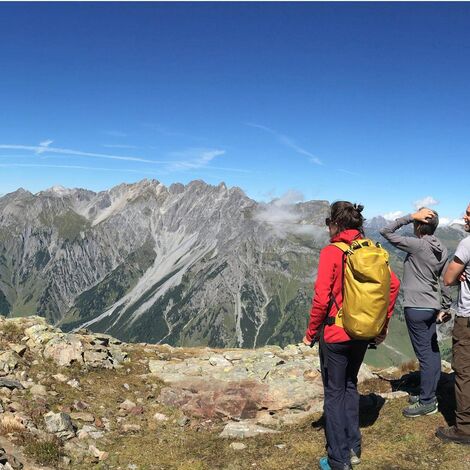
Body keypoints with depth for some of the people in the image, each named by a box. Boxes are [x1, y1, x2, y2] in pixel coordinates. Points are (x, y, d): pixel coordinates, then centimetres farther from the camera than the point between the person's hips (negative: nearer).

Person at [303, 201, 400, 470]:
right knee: (350, 386, 23)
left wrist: (311, 332, -8)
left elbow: (321, 298, -21)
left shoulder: (331, 252, -17)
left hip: (335, 334, -6)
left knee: (334, 393, 8)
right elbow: (394, 284, 2)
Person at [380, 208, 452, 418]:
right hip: (432, 306, 9)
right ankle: (429, 394, 26)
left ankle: (427, 402, 7)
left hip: (416, 308, -8)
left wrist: (411, 216, -14)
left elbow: (386, 232, -14)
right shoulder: (442, 250, 6)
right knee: (432, 351, 14)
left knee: (424, 354, -2)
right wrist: (445, 306, 20)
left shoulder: (417, 245, -17)